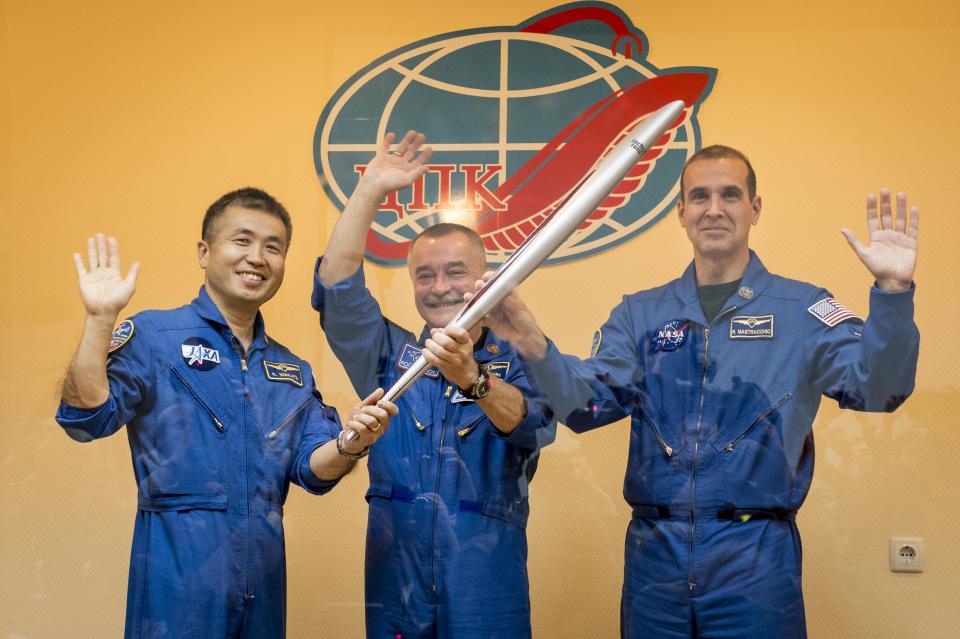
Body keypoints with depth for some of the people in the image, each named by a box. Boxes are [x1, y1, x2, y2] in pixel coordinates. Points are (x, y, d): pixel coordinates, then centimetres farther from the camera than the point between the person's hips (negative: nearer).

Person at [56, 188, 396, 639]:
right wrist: (100, 319, -22)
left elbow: (313, 468, 8)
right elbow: (87, 419, -14)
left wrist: (347, 445, -13)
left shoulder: (292, 371, 13)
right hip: (179, 570, -5)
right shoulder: (153, 335, -4)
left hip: (263, 575, 6)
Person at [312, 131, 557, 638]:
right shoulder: (391, 357, 8)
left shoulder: (519, 364, 1)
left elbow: (535, 429, -19)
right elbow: (338, 289, -4)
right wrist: (371, 190, -12)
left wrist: (472, 379, -38)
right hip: (395, 590, 2)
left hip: (488, 593, -2)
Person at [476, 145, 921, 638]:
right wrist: (534, 348, -22)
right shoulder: (640, 314, 8)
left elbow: (875, 387, -13)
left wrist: (892, 292, -29)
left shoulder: (801, 310, 0)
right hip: (655, 552, 3)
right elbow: (586, 403, -3)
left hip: (755, 557, -2)